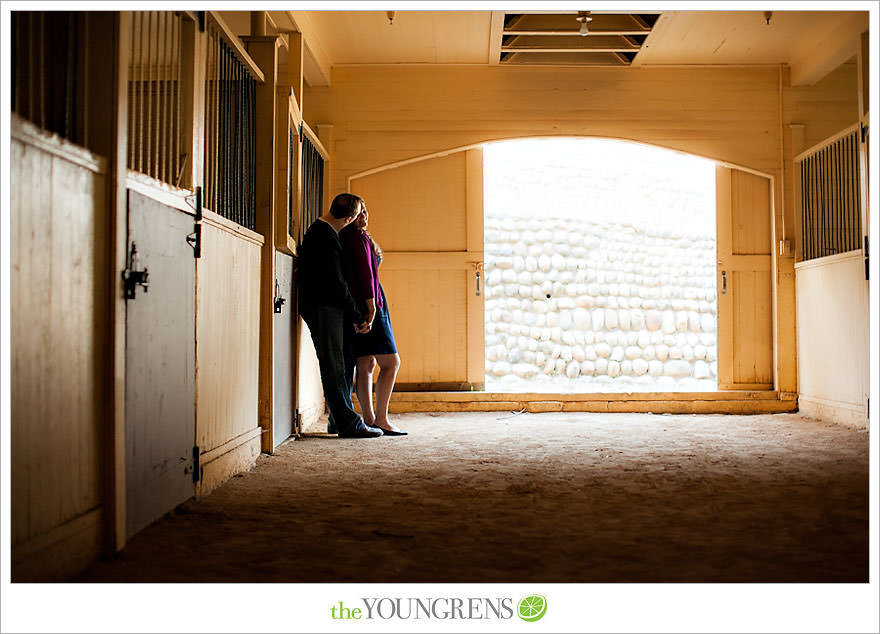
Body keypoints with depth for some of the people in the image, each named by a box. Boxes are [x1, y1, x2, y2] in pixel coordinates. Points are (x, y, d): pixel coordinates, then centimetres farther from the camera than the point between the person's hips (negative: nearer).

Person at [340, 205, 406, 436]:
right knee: (391, 362, -7)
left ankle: (369, 419, 9)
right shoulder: (358, 238, -10)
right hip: (368, 305, -10)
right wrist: (371, 305, -22)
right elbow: (365, 272, -18)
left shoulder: (347, 238, 18)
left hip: (356, 310, 10)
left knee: (365, 366, 8)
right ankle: (381, 419, -8)